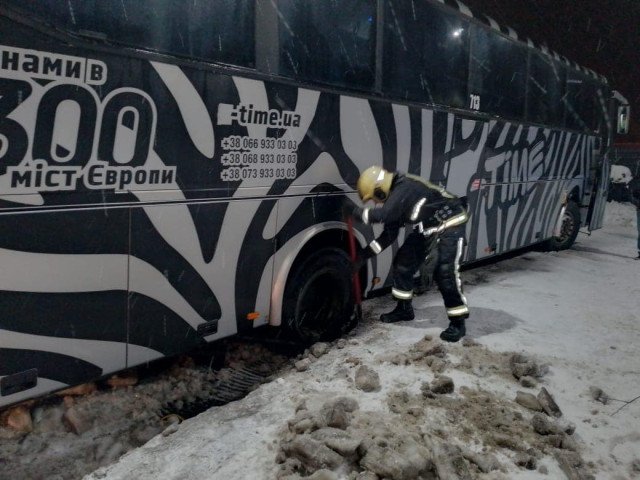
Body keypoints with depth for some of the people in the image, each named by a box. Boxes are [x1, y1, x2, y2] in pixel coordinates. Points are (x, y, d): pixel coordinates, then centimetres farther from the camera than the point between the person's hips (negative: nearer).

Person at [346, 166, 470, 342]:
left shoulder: (405, 189, -30)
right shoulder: (394, 195, 0)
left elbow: (381, 215, -42)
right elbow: (389, 234, 5)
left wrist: (354, 210, -28)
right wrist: (364, 254, 2)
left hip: (450, 224, -10)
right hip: (427, 227, 10)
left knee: (445, 273, -18)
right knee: (403, 263, 8)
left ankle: (458, 323, -5)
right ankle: (404, 309, 23)